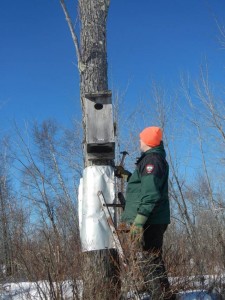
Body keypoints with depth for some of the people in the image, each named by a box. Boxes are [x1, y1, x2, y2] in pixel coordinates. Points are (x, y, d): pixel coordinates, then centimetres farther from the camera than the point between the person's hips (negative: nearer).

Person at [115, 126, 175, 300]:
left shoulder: (151, 159, -12)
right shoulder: (156, 158, 20)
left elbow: (150, 193, -23)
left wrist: (139, 220, -27)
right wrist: (126, 175, 30)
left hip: (150, 220, -11)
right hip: (152, 220, 11)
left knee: (149, 263, -11)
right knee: (152, 262, 16)